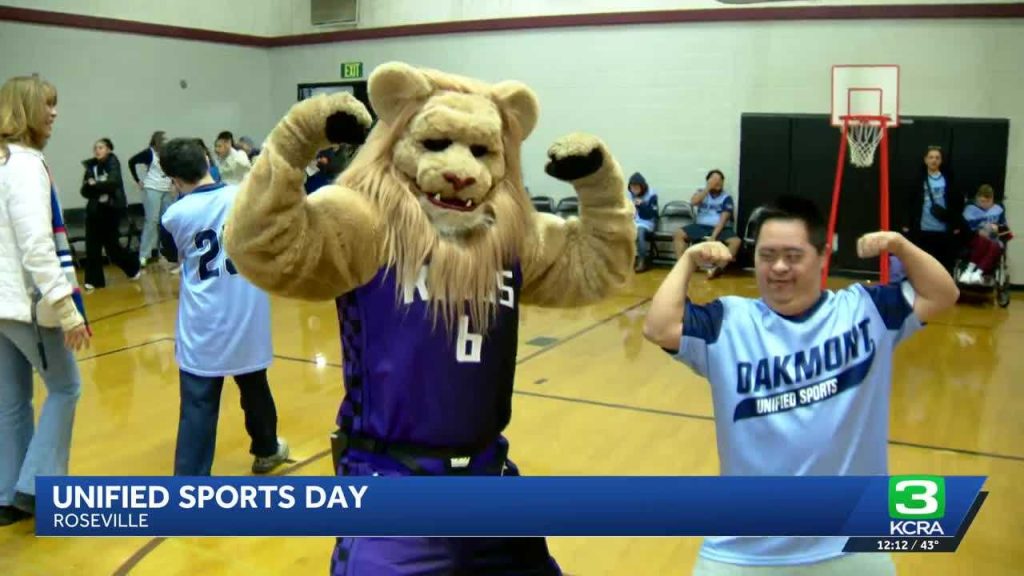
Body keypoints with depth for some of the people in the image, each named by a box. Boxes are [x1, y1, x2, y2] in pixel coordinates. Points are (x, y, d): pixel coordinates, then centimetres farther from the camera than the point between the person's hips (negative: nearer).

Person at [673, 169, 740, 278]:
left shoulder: (726, 198, 2)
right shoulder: (702, 192, 10)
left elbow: (724, 219, -9)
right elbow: (693, 202, -13)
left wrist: (713, 236, -22)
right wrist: (708, 188, -13)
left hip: (720, 228, -2)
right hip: (701, 226, 2)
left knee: (736, 241, -30)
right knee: (678, 234, -19)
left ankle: (719, 267, -36)